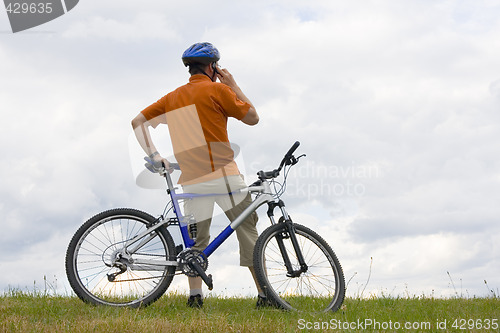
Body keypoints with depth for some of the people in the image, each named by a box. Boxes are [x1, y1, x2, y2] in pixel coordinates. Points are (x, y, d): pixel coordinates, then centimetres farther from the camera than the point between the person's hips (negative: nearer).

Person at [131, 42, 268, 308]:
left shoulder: (172, 97, 14)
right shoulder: (218, 90, -3)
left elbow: (138, 122, 14)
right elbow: (252, 117, 2)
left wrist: (154, 156, 10)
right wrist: (233, 86, 10)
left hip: (191, 180, 5)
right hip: (223, 175, -5)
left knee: (197, 240, 14)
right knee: (248, 232, 4)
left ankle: (195, 295, 6)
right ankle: (265, 294, 3)